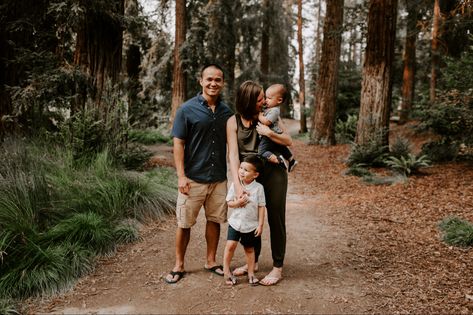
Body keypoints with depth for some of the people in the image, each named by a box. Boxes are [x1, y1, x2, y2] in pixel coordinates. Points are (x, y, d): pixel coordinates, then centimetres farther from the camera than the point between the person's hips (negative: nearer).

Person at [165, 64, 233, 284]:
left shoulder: (226, 112, 7)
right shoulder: (187, 109, -6)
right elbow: (178, 143, -7)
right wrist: (181, 176, -13)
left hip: (219, 178, 4)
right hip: (193, 178, -4)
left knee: (215, 220, 12)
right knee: (184, 223, 5)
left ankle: (211, 262, 28)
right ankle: (179, 266, 20)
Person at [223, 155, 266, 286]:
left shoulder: (258, 188, -9)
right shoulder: (234, 185, -5)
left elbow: (261, 207, -5)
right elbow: (229, 202, 1)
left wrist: (260, 225, -6)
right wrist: (237, 203, -21)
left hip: (251, 225, -1)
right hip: (235, 222, 1)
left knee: (249, 249, 12)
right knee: (231, 245, -10)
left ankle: (251, 273, 27)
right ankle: (226, 271, 8)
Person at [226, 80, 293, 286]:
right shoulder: (233, 122, -7)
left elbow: (289, 141, -2)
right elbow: (233, 154, -16)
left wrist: (270, 133, -21)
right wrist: (237, 185, -27)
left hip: (273, 173, -1)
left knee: (276, 220, 4)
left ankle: (278, 268, 17)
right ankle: (253, 262, 33)